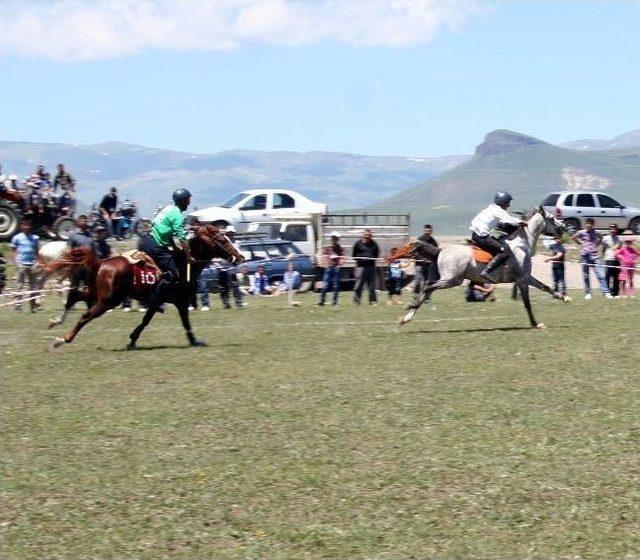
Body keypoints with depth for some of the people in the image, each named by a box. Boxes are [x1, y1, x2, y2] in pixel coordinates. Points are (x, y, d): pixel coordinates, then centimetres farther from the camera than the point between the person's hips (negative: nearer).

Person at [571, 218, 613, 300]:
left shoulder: (596, 233, 4)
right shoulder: (581, 233, -1)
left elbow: (601, 238, 25)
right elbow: (573, 237, 14)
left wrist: (597, 244, 9)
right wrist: (580, 243, 5)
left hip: (594, 256, 0)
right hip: (584, 256, 0)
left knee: (600, 275, -7)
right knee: (586, 276, 6)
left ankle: (606, 292, -9)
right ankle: (587, 293, 14)